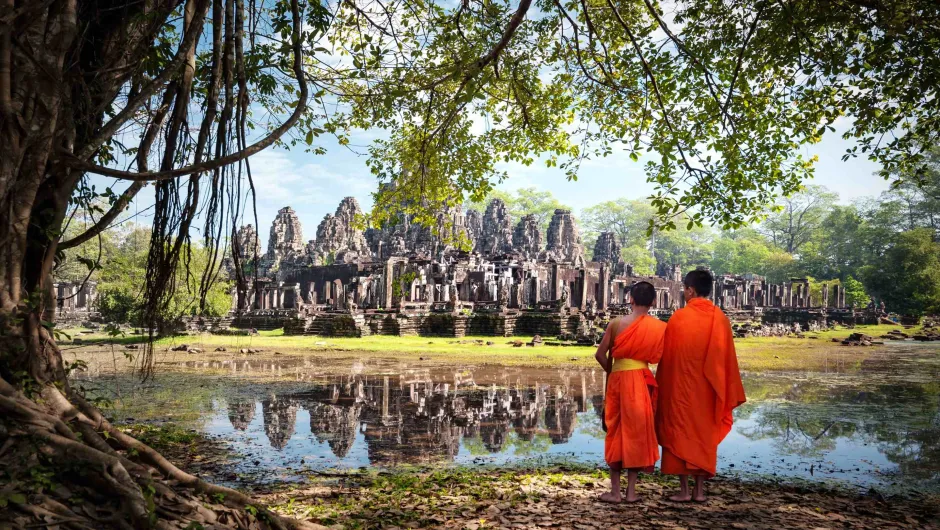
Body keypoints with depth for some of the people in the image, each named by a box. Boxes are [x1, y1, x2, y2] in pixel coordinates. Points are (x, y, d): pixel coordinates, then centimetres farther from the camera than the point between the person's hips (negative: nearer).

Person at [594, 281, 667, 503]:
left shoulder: (617, 323, -2)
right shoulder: (660, 327, -2)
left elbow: (601, 354, -2)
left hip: (617, 379, 1)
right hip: (641, 381, 0)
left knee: (616, 433, 9)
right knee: (636, 433, 9)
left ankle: (615, 491, 12)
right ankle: (631, 491, 13)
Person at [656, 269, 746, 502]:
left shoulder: (679, 317, -12)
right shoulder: (720, 318, -1)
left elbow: (667, 356, -7)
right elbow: (727, 358, 3)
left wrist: (663, 386, 4)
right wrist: (727, 393, 11)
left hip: (681, 387, -3)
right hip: (708, 388, 4)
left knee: (680, 434, 6)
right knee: (705, 435, 12)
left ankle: (684, 490, 7)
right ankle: (700, 490, 15)